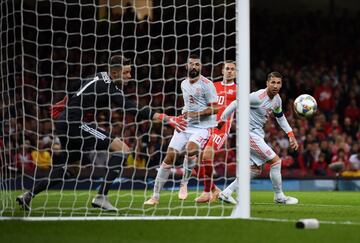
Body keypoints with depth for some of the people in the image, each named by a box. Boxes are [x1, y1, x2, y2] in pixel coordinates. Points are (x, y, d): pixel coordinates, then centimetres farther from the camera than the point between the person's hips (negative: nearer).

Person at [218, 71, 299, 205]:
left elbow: (280, 117, 22)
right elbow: (236, 104, -16)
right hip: (249, 133, -10)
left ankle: (226, 193, 15)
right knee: (275, 160, -9)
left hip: (258, 134, 10)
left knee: (255, 170, 13)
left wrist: (291, 135, 17)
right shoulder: (258, 97, -21)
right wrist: (222, 120, -13)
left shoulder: (277, 99, 6)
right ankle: (279, 196, 5)